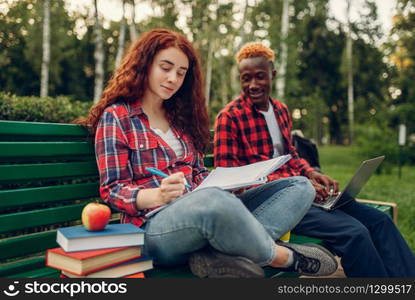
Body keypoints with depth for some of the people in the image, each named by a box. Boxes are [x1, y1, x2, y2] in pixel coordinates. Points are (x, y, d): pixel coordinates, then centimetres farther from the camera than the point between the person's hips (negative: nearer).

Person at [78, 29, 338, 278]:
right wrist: (158, 195, -24)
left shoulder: (180, 116, 21)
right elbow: (113, 191, -4)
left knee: (300, 186, -4)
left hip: (201, 213, 7)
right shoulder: (116, 116, 2)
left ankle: (219, 253, -28)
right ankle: (284, 256, -12)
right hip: (154, 226, -7)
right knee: (212, 200, -42)